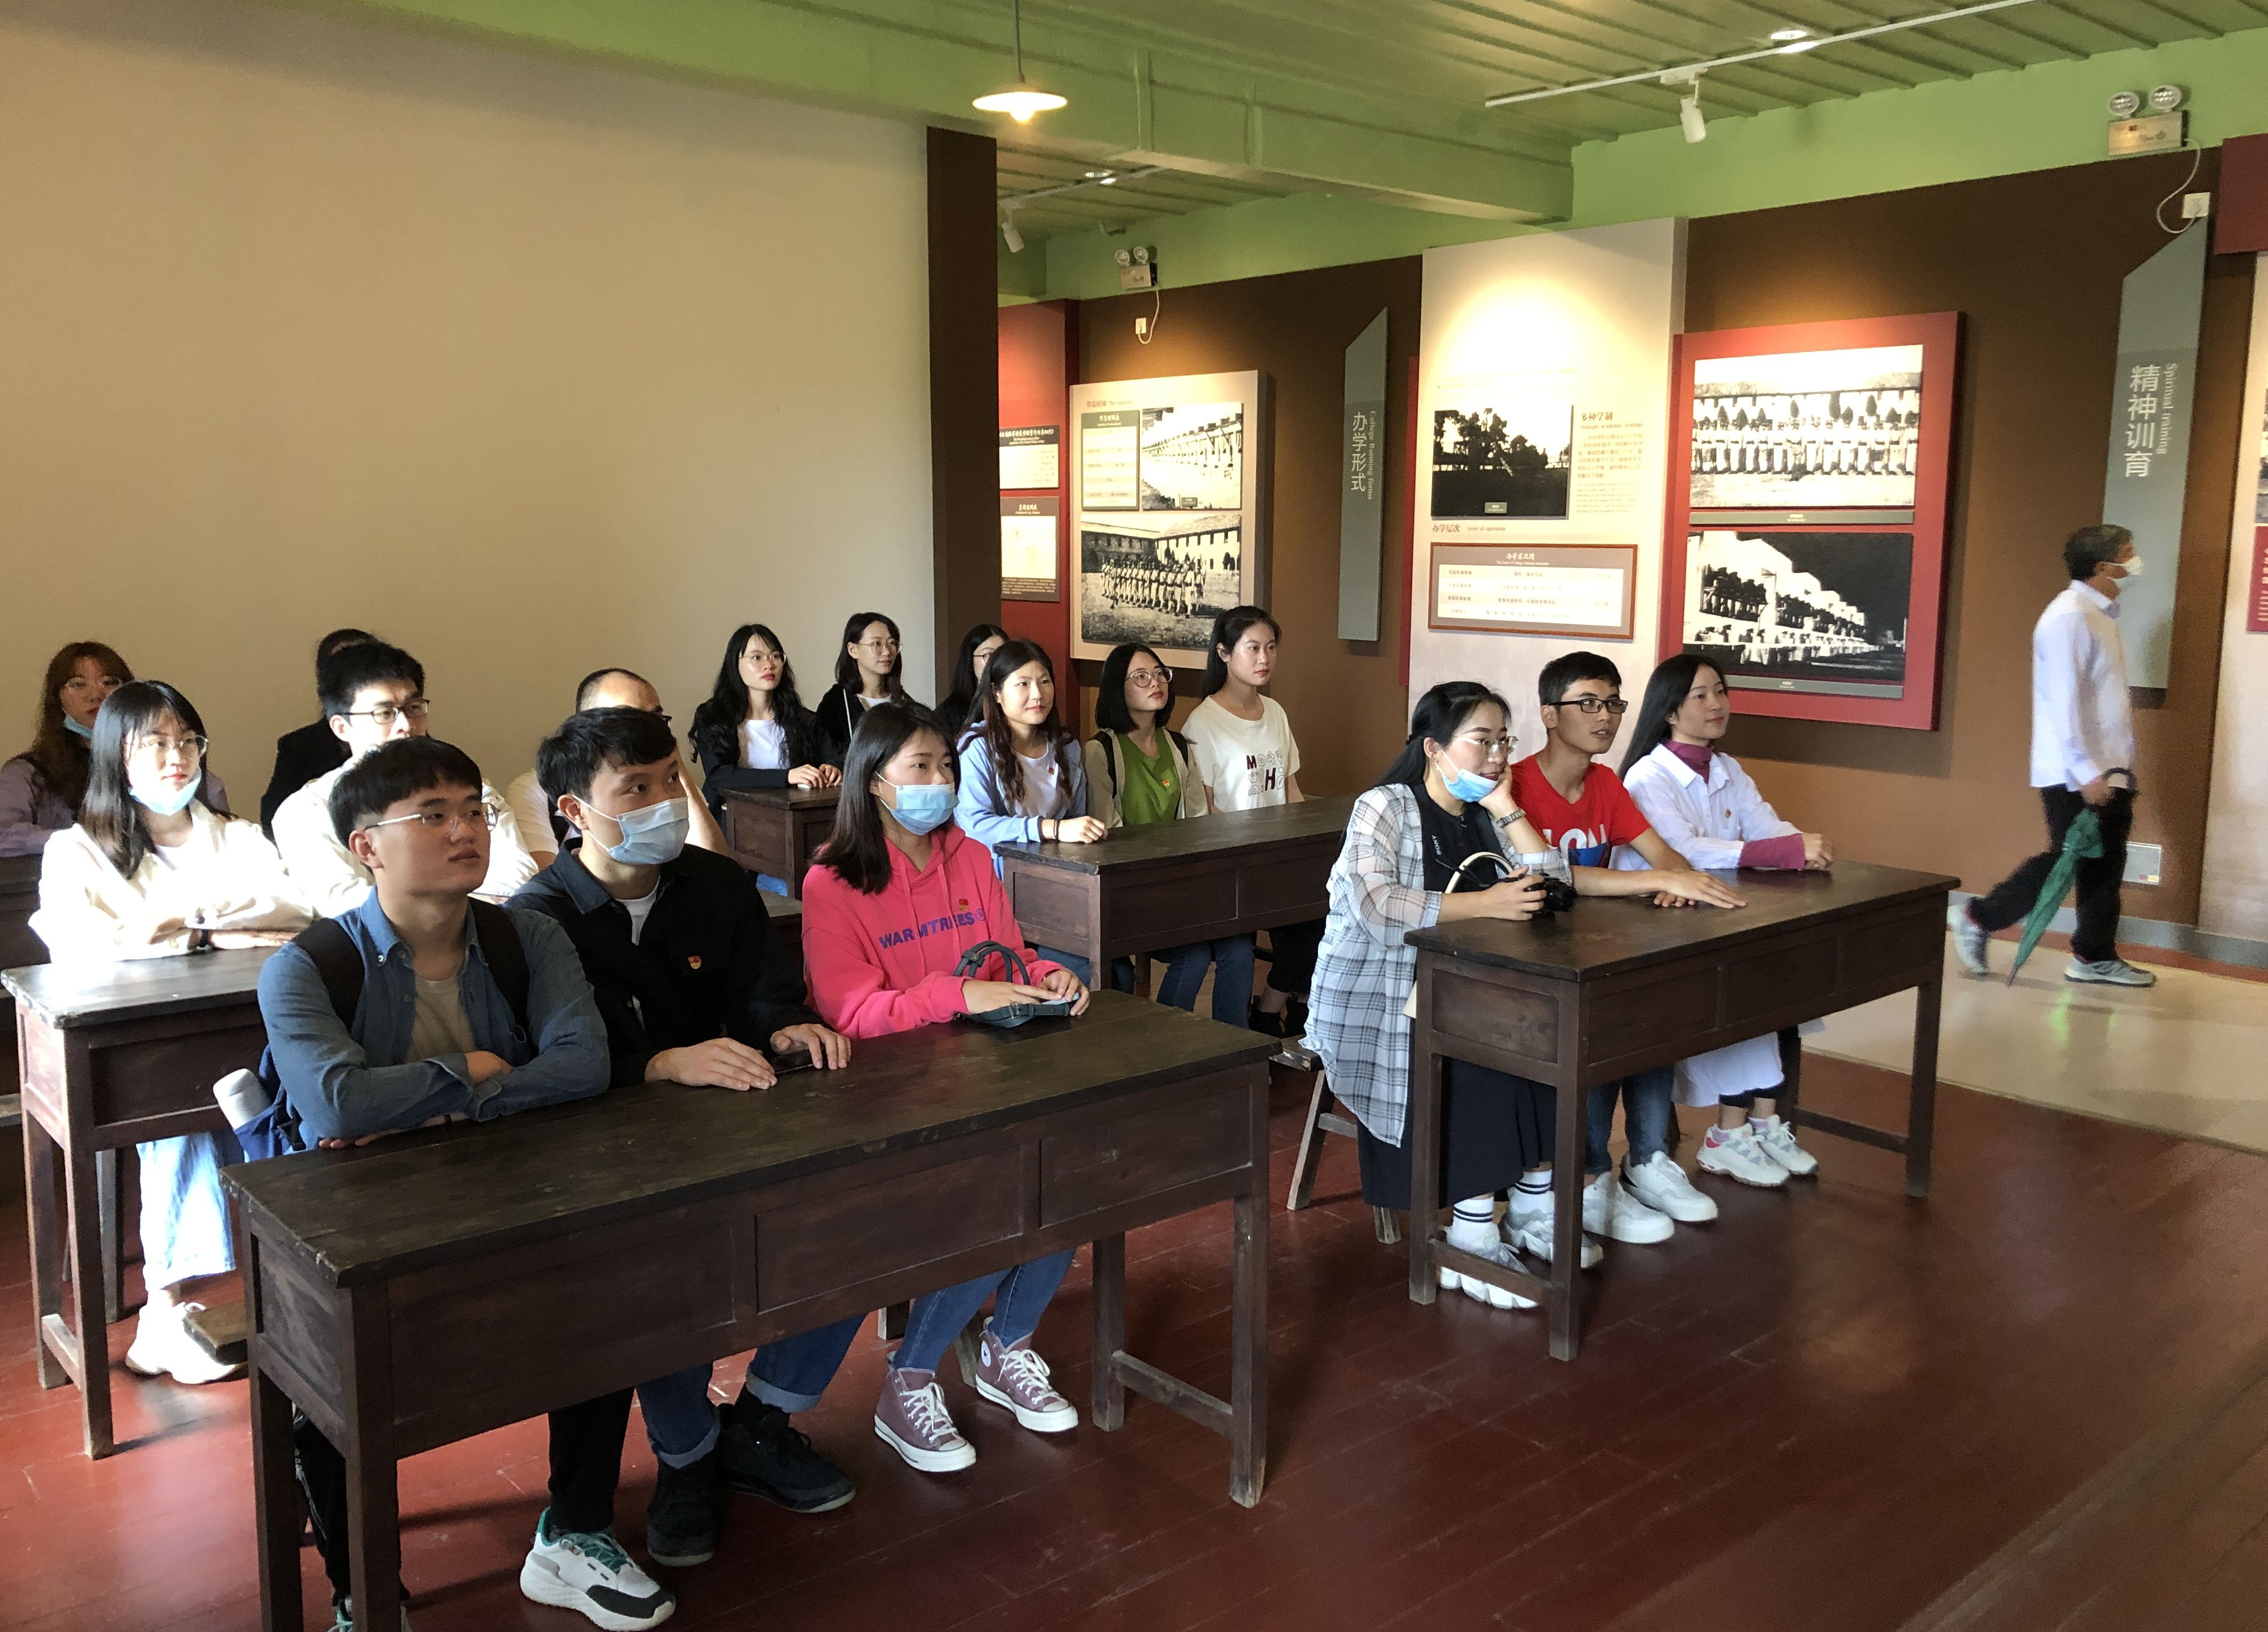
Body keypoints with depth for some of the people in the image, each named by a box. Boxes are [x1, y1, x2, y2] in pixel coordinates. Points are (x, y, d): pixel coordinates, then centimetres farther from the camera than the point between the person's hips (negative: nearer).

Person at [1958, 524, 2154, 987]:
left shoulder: (2099, 614, 14)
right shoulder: (2070, 617, -16)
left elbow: (2103, 698, 15)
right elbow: (2064, 700, -22)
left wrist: (2114, 768, 14)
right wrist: (2085, 770, -24)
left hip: (2105, 767, 9)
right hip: (2076, 773, -9)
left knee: (2104, 860, 10)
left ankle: (2096, 957, 17)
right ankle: (1979, 919, 8)